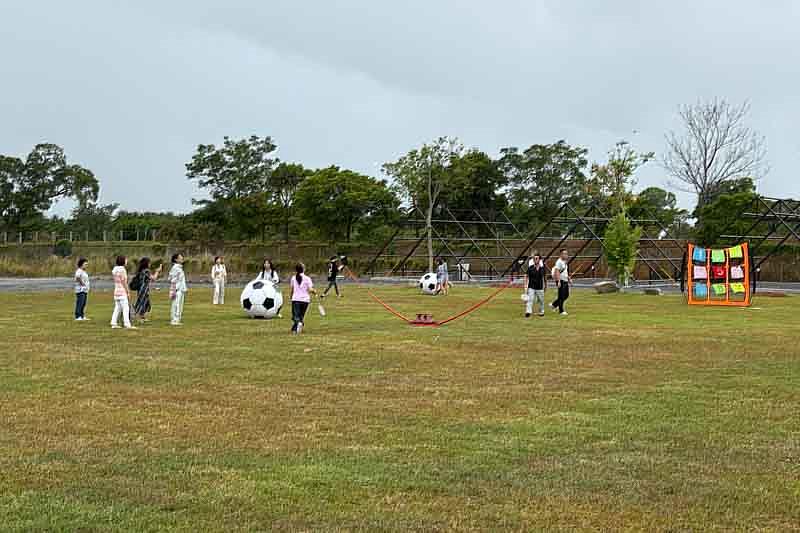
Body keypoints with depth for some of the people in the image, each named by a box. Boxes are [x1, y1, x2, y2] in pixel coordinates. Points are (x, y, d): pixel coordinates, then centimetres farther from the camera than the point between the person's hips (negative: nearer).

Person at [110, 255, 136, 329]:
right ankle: (127, 324, -9)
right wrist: (128, 292, -10)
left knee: (117, 308, 12)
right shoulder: (122, 269, -14)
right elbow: (124, 282, -15)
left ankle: (114, 324, 11)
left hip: (116, 291, 9)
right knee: (125, 308, -7)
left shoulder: (115, 269, 13)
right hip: (122, 291, -9)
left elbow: (115, 281, 14)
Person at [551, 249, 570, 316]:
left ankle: (554, 305, 24)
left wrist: (568, 278, 20)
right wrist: (558, 281, -27)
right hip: (561, 281, -9)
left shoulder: (565, 262, 14)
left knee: (566, 295, 13)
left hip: (565, 281, 9)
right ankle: (561, 311, 5)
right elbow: (557, 272, -21)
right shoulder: (559, 262, -15)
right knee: (561, 296, -4)